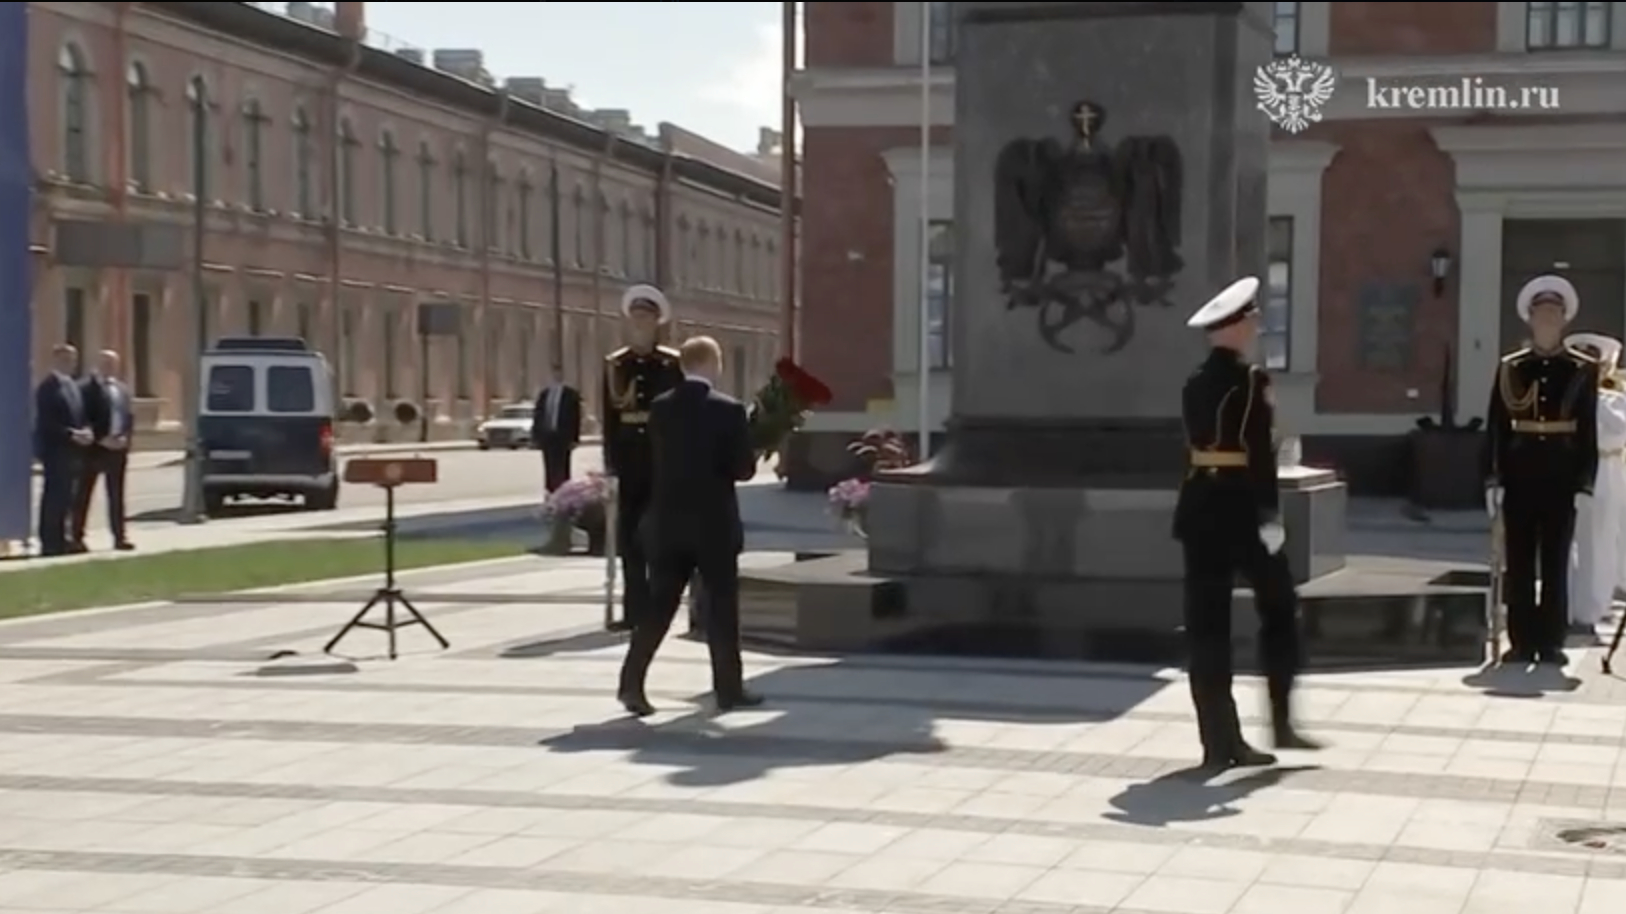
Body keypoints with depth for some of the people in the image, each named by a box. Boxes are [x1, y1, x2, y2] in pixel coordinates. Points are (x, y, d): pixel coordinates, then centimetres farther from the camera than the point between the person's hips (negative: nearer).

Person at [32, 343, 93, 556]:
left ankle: (61, 539, 15)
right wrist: (72, 434, -20)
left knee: (66, 497, 9)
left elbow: (80, 415, 20)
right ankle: (50, 542, -3)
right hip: (55, 449, -8)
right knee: (53, 496, -6)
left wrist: (85, 431, -1)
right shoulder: (48, 387, -12)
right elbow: (46, 422, -17)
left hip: (72, 450, 8)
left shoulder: (73, 386, 15)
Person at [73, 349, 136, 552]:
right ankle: (77, 537, 7)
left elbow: (130, 415, 13)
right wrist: (101, 439, -17)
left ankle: (120, 537, 6)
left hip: (117, 448, 6)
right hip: (93, 448, -6)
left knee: (117, 495, 6)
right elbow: (82, 419, -13)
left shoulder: (122, 389, 14)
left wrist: (124, 437, -3)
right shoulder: (85, 388, -7)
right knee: (83, 495, 1)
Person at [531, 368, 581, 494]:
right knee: (549, 469, 6)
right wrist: (535, 437, 7)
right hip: (546, 436, 4)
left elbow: (576, 418, -3)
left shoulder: (571, 394, -1)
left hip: (562, 437, -4)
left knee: (562, 470, -3)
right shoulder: (544, 394, 10)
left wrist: (574, 439, -8)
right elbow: (537, 416, 12)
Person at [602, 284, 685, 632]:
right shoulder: (614, 364, 8)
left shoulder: (672, 363, 0)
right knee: (630, 538, 4)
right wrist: (611, 467, 0)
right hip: (629, 461, 3)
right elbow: (609, 419, 5)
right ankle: (635, 609, 9)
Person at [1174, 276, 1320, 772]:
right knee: (1280, 608, 11)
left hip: (1200, 504, 6)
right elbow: (1260, 454, -16)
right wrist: (1270, 515, -16)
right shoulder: (1248, 380, -12)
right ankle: (1281, 723, 13)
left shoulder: (1196, 382, 10)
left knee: (1206, 623, 4)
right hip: (1241, 504, -6)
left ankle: (1220, 740, 4)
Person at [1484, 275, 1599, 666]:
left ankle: (1551, 643, 8)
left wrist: (1585, 483, -4)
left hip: (1562, 478, -1)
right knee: (1518, 563, 3)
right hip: (1519, 477, 1)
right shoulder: (1510, 368, 6)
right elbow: (1495, 427, 3)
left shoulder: (1583, 370, 4)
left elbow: (1589, 431, 2)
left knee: (1556, 562, 3)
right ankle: (1521, 642, 9)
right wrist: (1493, 479, -3)